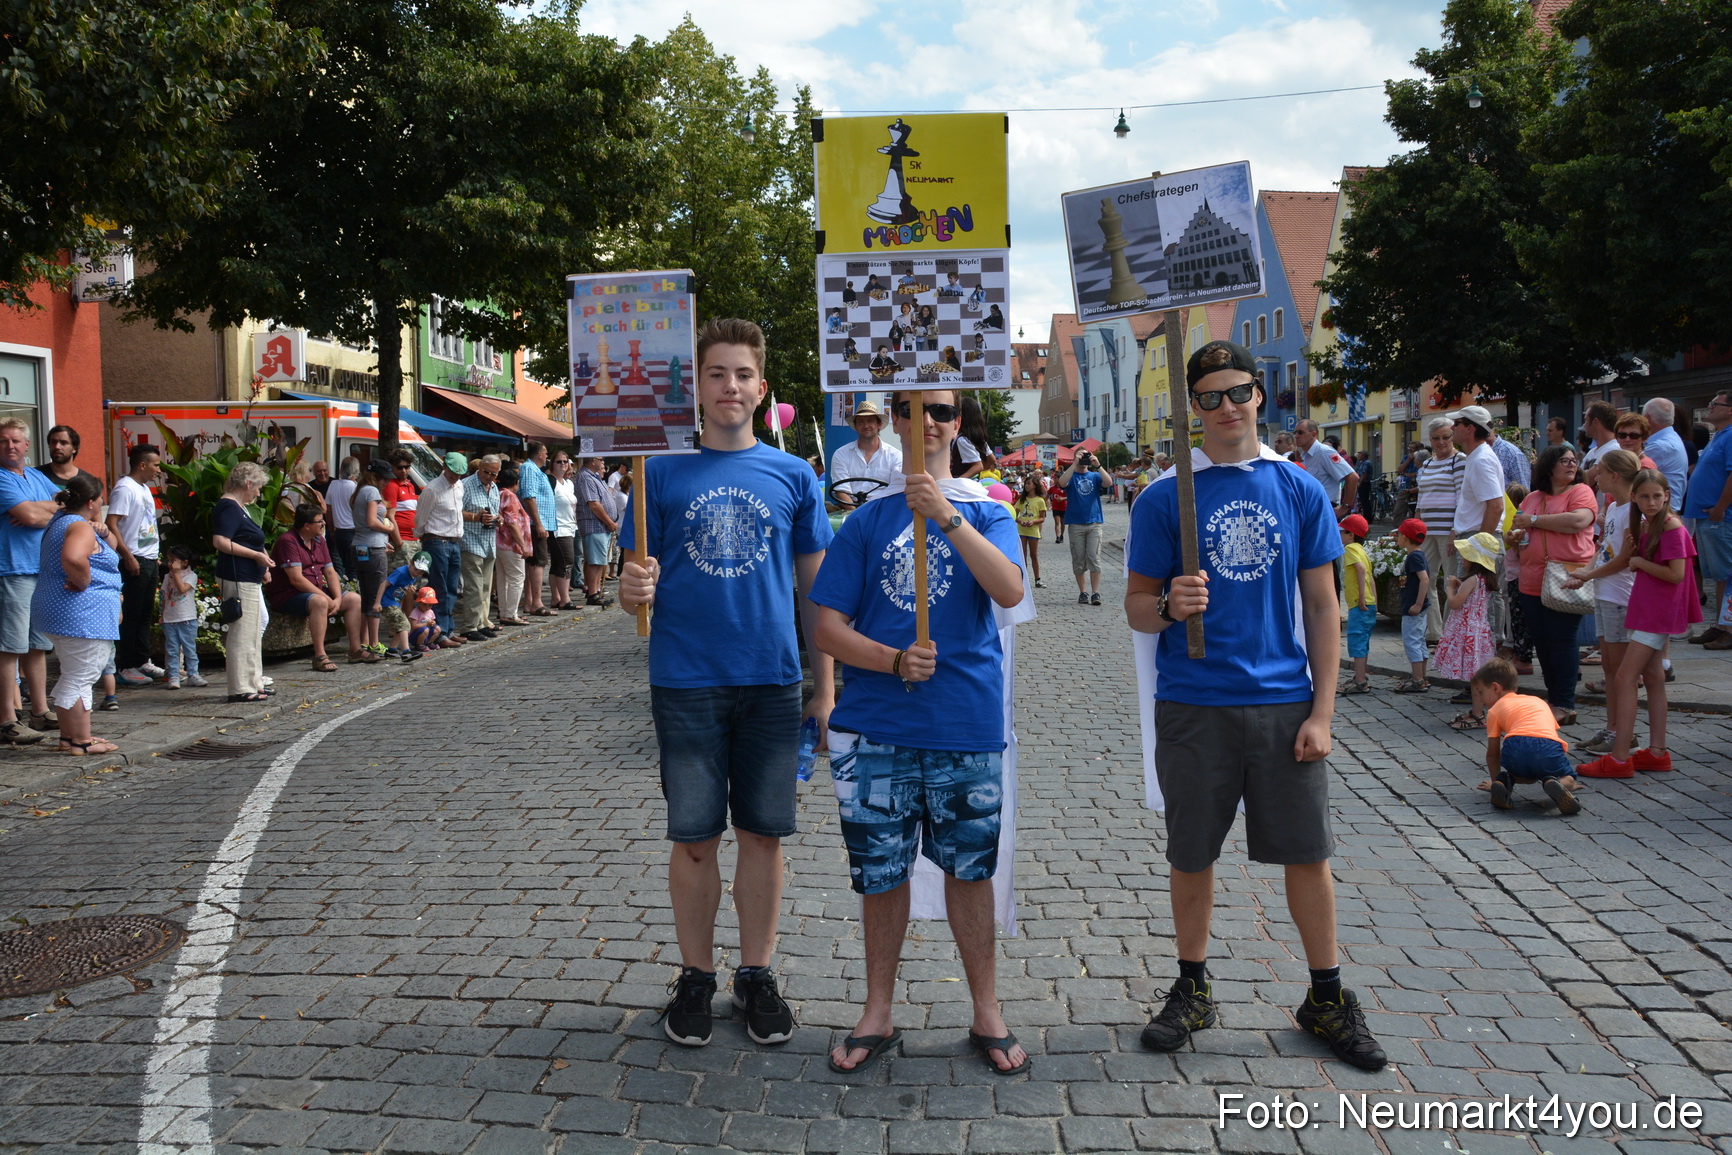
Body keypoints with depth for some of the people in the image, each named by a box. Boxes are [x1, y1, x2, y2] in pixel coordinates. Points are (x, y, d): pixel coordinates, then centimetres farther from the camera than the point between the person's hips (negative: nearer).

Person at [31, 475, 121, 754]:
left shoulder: (60, 521, 18)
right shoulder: (80, 527, -15)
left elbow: (110, 551, 27)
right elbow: (74, 558, -37)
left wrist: (103, 535, 7)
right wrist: (83, 582, -21)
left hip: (58, 613, 11)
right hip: (83, 615, -11)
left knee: (72, 678, 18)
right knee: (80, 679, -5)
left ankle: (69, 736, 25)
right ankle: (80, 742, 0)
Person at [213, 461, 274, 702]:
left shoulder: (238, 507, 18)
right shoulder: (229, 507, -14)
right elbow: (220, 542, -25)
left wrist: (261, 561, 17)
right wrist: (256, 555, -21)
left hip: (248, 579, 11)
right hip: (238, 580, -11)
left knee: (253, 633, 16)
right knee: (242, 633, -8)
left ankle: (253, 684, 24)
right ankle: (241, 689, -4)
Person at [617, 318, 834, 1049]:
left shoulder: (793, 476, 5)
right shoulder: (661, 472, 2)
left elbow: (815, 588, 8)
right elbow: (634, 584, 3)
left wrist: (825, 687, 5)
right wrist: (634, 590, -21)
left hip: (772, 684, 1)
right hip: (686, 682, -1)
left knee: (763, 832, 8)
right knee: (694, 836, 6)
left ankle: (756, 974, 24)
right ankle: (695, 975, 23)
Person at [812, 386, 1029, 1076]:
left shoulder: (986, 513, 3)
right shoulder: (867, 522, 5)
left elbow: (1010, 591, -17)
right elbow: (827, 629, 1)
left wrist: (946, 515, -26)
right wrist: (894, 661, -15)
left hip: (967, 726, -1)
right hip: (876, 727, 1)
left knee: (969, 869, 10)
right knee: (879, 873, 10)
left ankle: (987, 1013, 28)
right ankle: (877, 1015, 28)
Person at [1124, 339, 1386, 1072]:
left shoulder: (1301, 491, 4)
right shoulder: (1164, 498, 0)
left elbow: (1322, 607, 5)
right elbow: (1136, 606, 2)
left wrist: (1321, 711, -1)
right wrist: (1168, 606, -23)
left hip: (1285, 703, 1)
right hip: (1194, 704, -1)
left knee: (1308, 853, 8)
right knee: (1191, 855, 10)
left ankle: (1327, 999, 26)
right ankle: (1192, 990, 29)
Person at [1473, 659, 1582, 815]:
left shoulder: (1495, 709, 25)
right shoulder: (1539, 701, 38)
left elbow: (1492, 753, 26)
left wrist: (1495, 780, 41)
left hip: (1516, 747, 0)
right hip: (1549, 747, 0)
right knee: (1568, 779, 22)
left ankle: (1504, 781, 1)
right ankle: (1555, 784, -11)